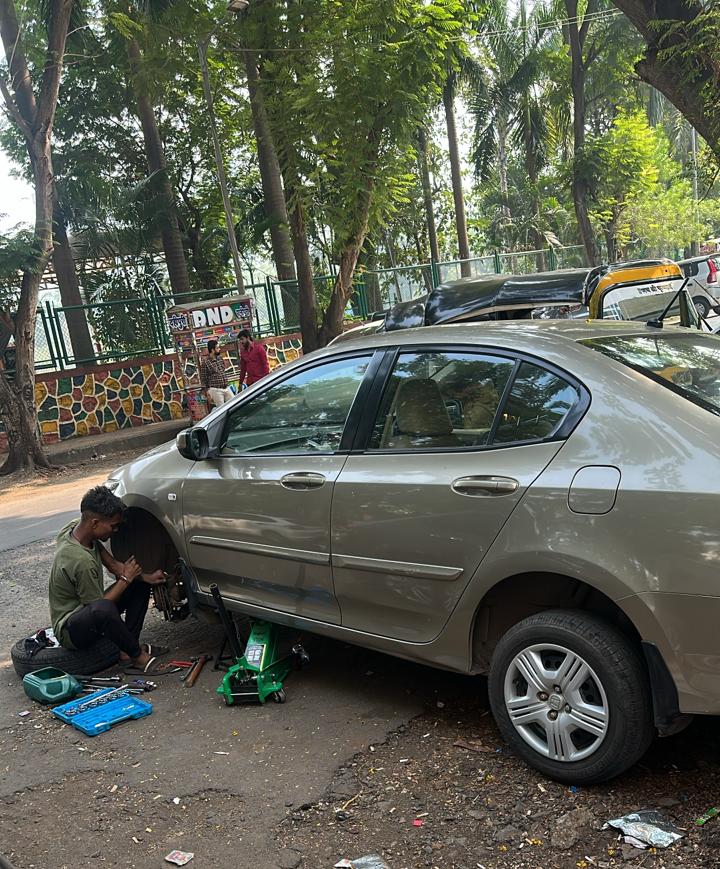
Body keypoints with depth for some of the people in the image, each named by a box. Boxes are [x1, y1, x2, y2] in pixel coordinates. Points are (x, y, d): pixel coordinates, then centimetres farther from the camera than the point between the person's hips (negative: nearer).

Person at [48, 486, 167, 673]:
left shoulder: (76, 529, -6)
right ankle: (138, 657, -18)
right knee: (102, 610, -42)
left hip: (87, 608, 10)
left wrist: (144, 577, -6)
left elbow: (112, 564, 6)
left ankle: (128, 648, 2)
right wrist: (125, 579, -11)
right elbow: (99, 605, -21)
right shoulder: (80, 560, -32)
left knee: (140, 583, 8)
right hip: (69, 630, -10)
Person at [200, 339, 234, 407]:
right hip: (215, 390, -6)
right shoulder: (205, 362, -10)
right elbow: (203, 379, -9)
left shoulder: (220, 358, 9)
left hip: (226, 388, 7)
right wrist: (207, 394, -10)